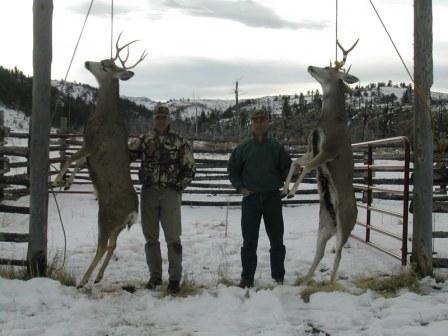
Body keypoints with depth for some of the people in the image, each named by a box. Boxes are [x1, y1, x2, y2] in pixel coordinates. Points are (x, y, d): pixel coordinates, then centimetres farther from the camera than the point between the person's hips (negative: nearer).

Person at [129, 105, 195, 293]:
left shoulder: (179, 142, 4)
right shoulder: (144, 141, 9)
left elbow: (189, 168, 5)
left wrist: (178, 186, -2)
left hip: (170, 194, -2)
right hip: (148, 193, 3)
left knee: (173, 238, -4)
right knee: (151, 238, 8)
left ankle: (174, 278, 3)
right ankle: (155, 276, 19)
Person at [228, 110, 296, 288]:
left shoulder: (276, 147, 5)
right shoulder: (243, 148, 5)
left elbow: (286, 170, 6)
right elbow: (232, 170, 12)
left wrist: (292, 171, -16)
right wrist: (240, 187, -1)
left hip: (272, 198, 0)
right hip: (250, 198, 0)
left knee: (277, 240, 6)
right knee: (249, 241, 2)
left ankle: (278, 276, 16)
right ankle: (247, 277, 10)